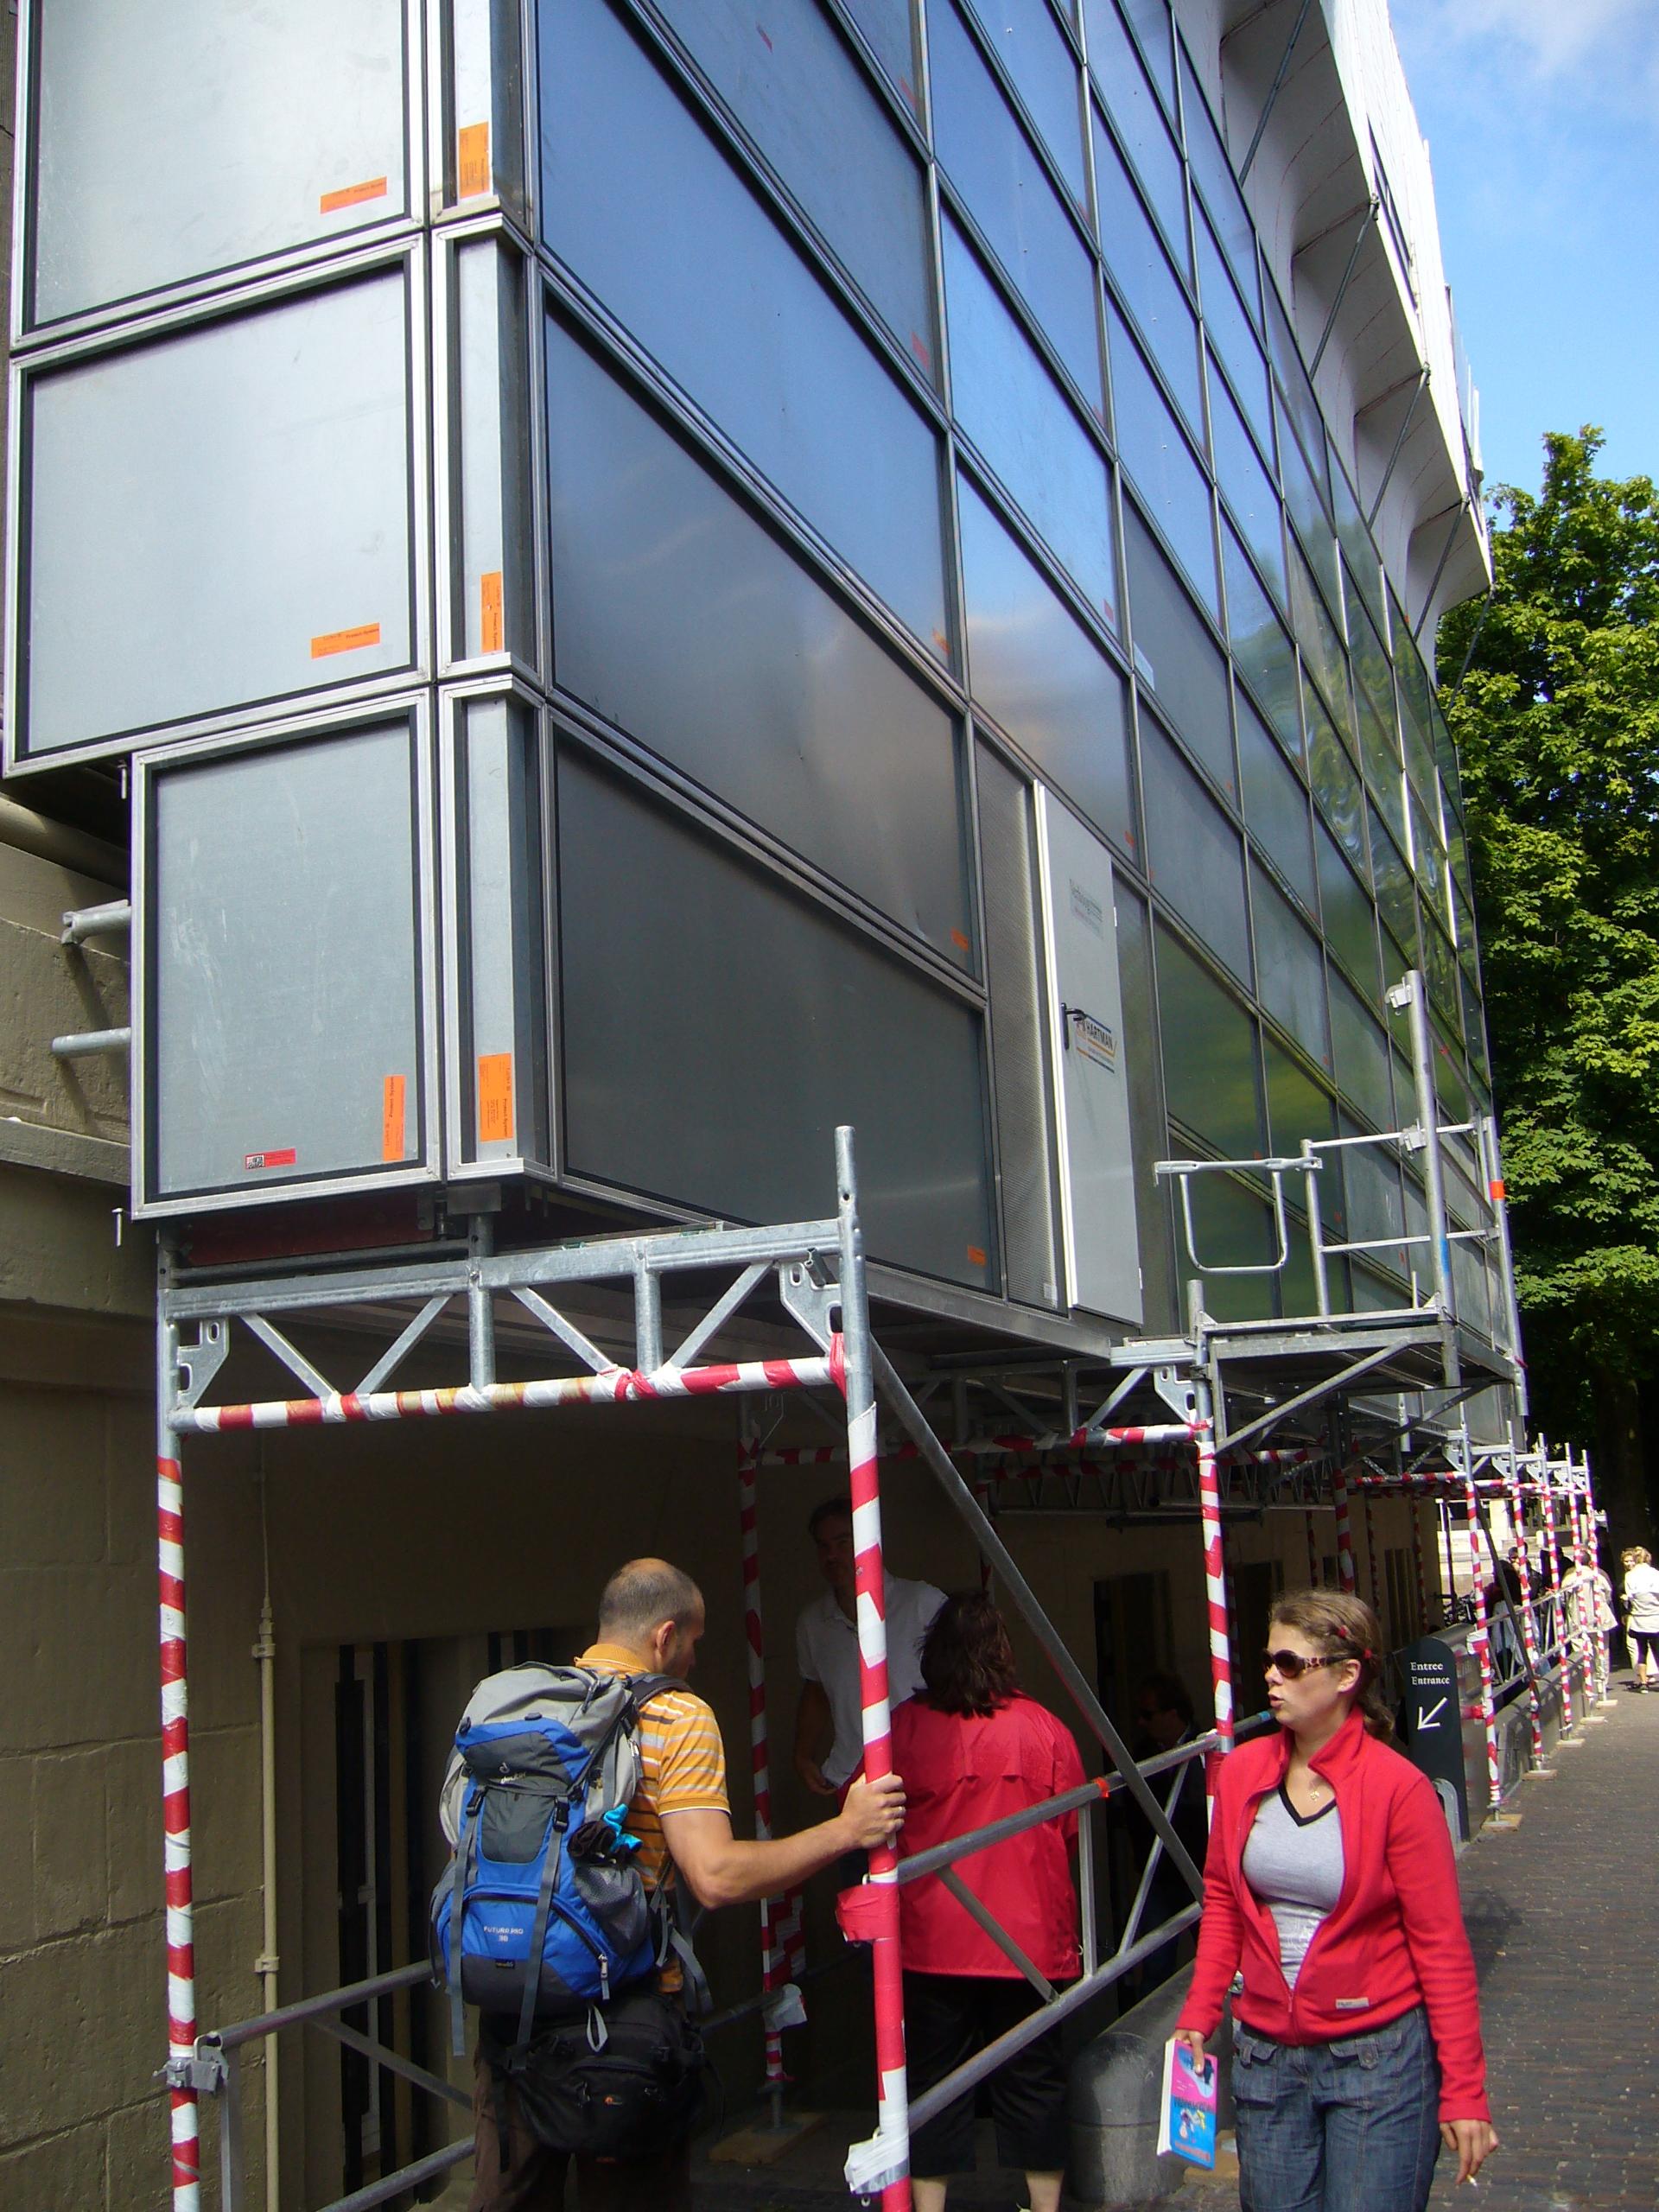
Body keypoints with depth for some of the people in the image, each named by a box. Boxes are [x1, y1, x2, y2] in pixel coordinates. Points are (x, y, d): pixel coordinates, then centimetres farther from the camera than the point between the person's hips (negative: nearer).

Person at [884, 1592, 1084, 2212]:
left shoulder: (904, 1727, -8)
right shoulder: (1044, 1727, -5)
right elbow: (1072, 1830, 6)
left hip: (932, 1938, -1)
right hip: (1030, 1934, 1)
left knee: (933, 2075, 8)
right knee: (1033, 2075, 12)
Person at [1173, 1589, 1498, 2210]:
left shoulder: (1397, 1787, -14)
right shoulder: (1241, 1773, -1)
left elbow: (1441, 1943, -11)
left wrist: (1464, 2091, -11)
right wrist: (1198, 2014, 3)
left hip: (1379, 2058, -4)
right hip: (1265, 2057, 4)